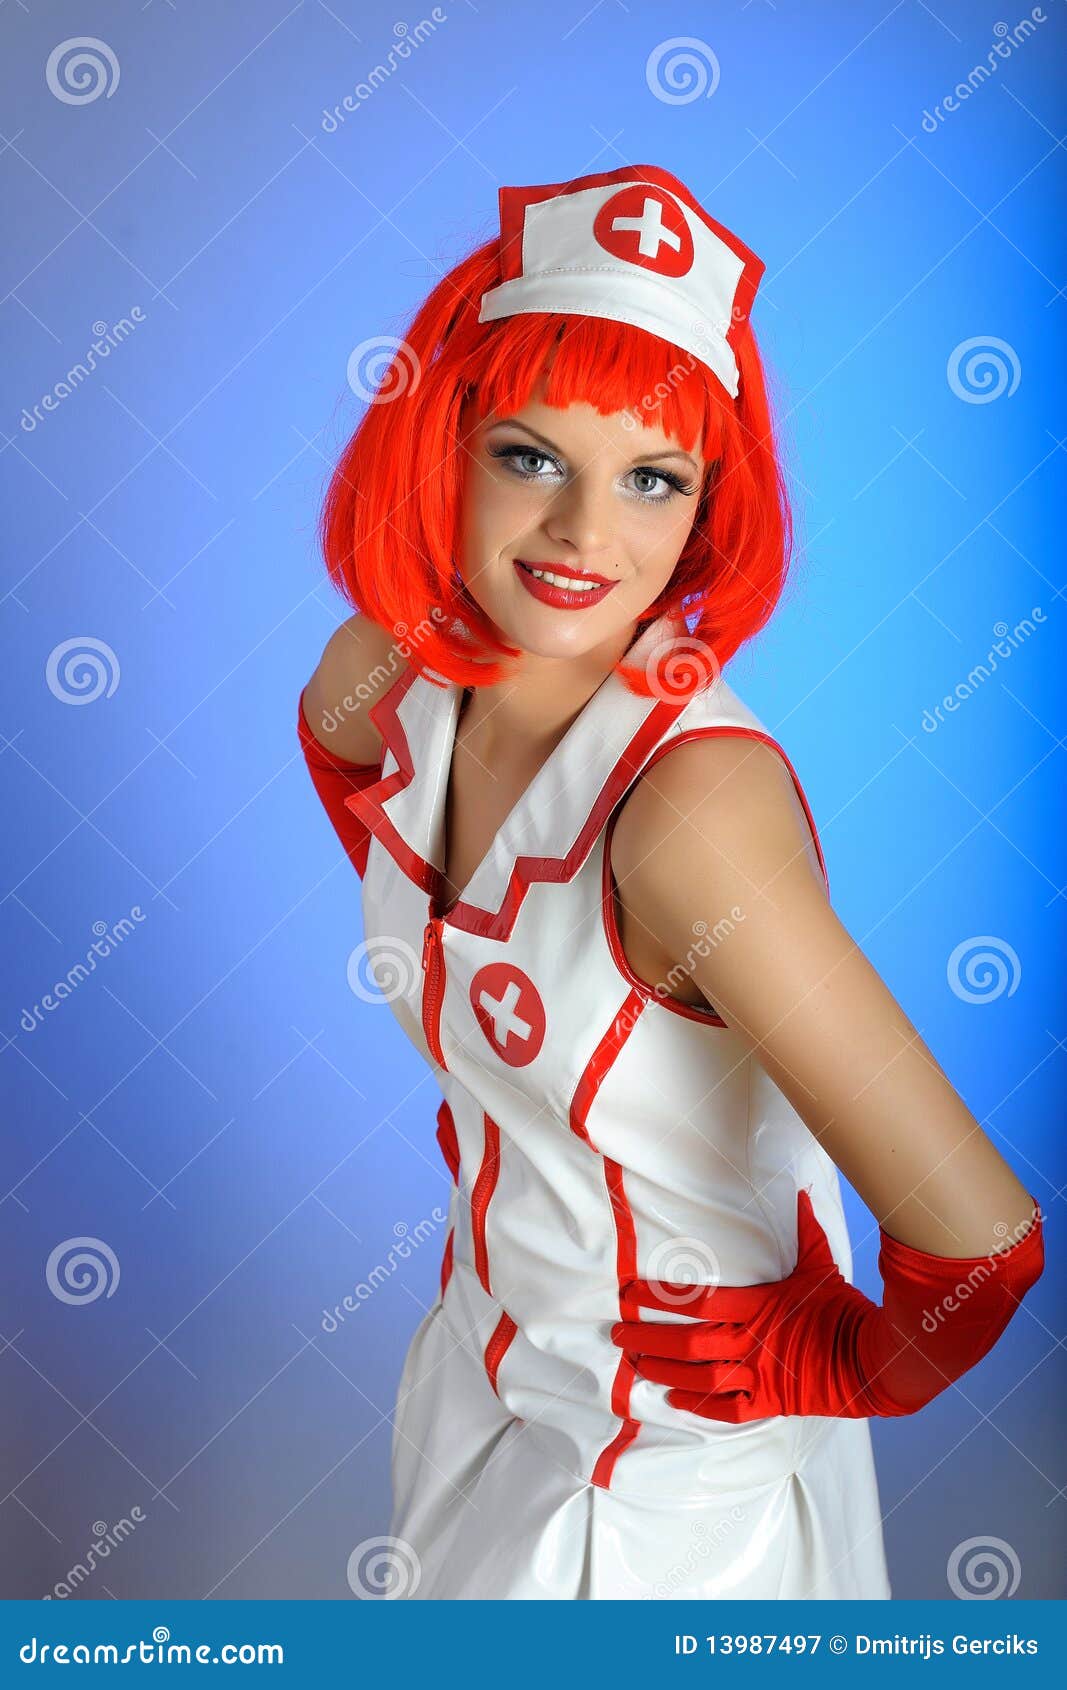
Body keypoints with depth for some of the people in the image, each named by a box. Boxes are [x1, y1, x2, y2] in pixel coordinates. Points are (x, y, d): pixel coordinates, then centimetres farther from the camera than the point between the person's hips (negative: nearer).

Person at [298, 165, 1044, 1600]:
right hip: (486, 1363, 6)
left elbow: (979, 1241, -35)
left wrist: (846, 1370, -14)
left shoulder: (696, 796, -35)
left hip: (677, 1468, -6)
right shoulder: (399, 681, -14)